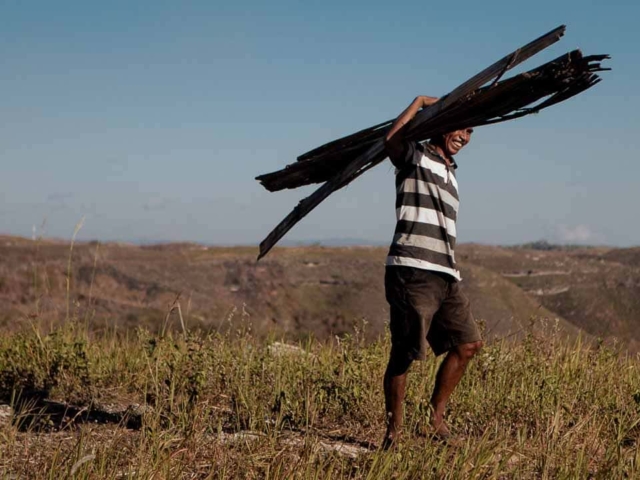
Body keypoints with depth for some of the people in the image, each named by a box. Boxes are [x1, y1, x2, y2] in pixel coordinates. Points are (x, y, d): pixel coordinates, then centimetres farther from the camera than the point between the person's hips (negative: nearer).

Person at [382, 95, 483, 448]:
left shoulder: (449, 172, 25)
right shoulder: (415, 158, 1)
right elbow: (391, 139, -21)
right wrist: (420, 102, -10)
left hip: (445, 276, 9)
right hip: (413, 272, -9)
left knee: (467, 343, 10)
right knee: (405, 353, -8)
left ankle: (436, 416, 19)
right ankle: (394, 429, 1)